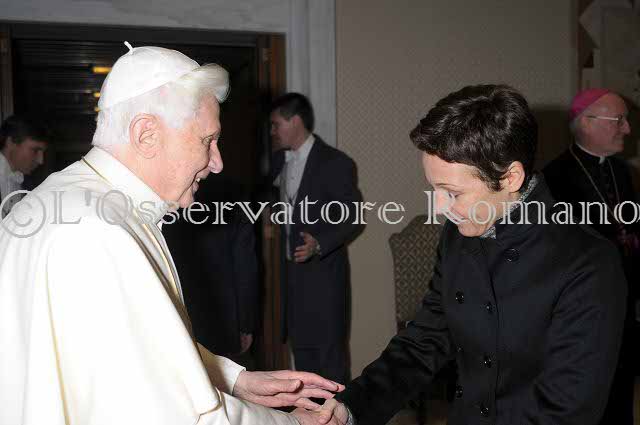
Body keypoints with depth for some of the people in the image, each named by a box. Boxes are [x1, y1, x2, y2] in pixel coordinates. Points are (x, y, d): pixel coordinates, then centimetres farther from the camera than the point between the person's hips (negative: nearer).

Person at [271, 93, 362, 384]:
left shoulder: (336, 163, -13)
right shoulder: (280, 160, 9)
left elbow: (353, 218, -13)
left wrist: (319, 244, -26)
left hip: (324, 270, -7)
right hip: (292, 266, 7)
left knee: (329, 345, 1)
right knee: (299, 342, 16)